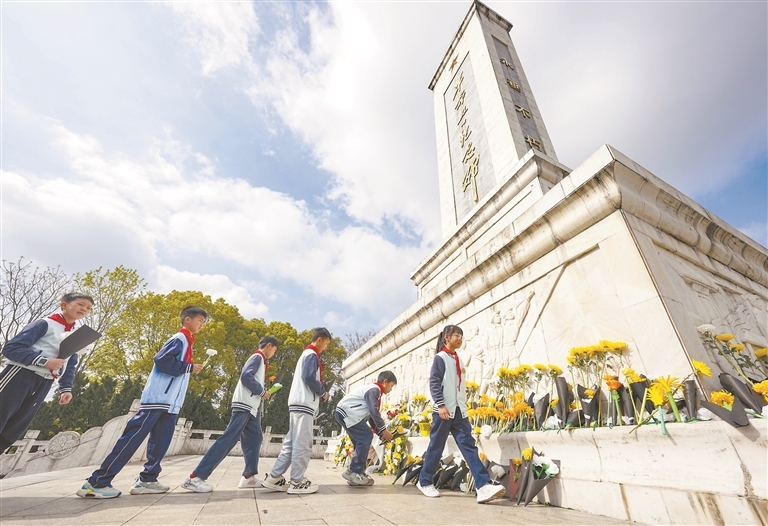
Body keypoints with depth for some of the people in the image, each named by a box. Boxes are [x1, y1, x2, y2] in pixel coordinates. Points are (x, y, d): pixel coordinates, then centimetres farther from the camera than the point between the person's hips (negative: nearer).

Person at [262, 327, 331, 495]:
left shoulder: (306, 354, 23)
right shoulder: (312, 355, -9)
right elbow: (309, 378, -20)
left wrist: (319, 392, 14)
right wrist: (323, 392, -6)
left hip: (298, 403, 10)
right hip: (304, 403, -10)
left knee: (292, 443, 12)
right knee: (302, 444, -4)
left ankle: (274, 478, 16)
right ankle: (297, 482, 2)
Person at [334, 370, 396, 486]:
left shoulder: (373, 390, 19)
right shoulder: (374, 389, -12)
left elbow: (371, 415, 20)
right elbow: (374, 411, -22)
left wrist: (381, 433, 14)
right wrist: (384, 430, -14)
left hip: (344, 412, 11)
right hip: (346, 411, -11)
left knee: (362, 441, 13)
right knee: (366, 437, -12)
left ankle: (358, 472, 16)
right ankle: (354, 472, -6)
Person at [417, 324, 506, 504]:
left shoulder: (458, 360, 17)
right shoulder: (440, 358, -6)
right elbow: (434, 383, -13)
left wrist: (463, 406, 16)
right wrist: (441, 405, -20)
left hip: (459, 410, 7)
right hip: (445, 409, -7)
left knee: (469, 445, -2)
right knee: (436, 447, 4)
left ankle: (483, 486, -5)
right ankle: (424, 482, 20)